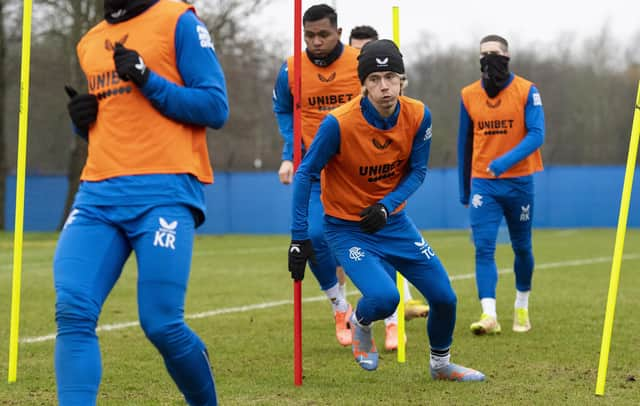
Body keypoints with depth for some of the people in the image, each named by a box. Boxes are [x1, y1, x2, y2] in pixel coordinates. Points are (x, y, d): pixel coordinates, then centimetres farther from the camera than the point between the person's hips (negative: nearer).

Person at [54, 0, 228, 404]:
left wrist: (149, 81, -13)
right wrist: (83, 117, 9)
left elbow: (215, 107, -3)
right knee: (73, 313, -13)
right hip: (97, 194, 6)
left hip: (165, 192, -6)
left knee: (162, 325, -10)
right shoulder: (90, 43, 22)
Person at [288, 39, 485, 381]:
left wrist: (387, 206, -18)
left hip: (393, 221, 5)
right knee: (384, 297, -27)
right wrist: (299, 237, -16)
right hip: (346, 228, -5)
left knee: (445, 298, 4)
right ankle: (361, 324, 11)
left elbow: (417, 171, 0)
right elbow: (305, 174, -14)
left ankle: (440, 363, 33)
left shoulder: (418, 116, -12)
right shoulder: (339, 123, -24)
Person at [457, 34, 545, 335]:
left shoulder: (527, 91, -6)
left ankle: (522, 307, 32)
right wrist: (464, 189, 16)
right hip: (483, 183, 1)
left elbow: (536, 135, -15)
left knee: (522, 248, 12)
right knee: (483, 248, -12)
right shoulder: (468, 95, 3)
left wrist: (507, 160, -29)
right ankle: (489, 315, -18)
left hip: (518, 180, -1)